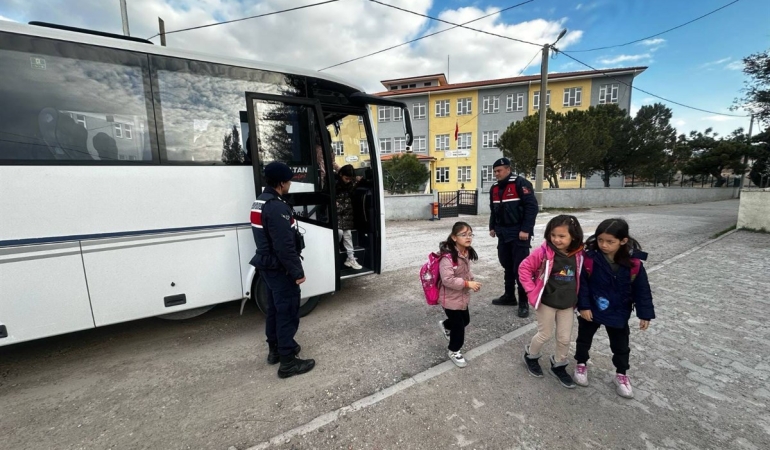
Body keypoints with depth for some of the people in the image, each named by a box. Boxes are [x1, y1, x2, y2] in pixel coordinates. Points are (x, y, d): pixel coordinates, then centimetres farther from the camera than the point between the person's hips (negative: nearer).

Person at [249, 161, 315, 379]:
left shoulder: (260, 202, 10)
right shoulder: (277, 207, -23)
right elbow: (285, 245, -26)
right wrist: (297, 271, -19)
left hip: (267, 265, 10)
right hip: (279, 268, -10)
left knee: (275, 308, 20)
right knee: (288, 312, 0)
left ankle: (275, 349, 35)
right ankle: (288, 361, 10)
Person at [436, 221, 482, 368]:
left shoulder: (467, 253, -1)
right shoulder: (448, 256, -29)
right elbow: (447, 279, -32)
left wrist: (472, 281, -3)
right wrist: (467, 284, -28)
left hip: (463, 296, 8)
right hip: (450, 298, -8)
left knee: (465, 320, 24)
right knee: (459, 325, 4)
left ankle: (445, 325, 53)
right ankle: (454, 351, 31)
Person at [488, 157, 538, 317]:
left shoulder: (521, 184, -12)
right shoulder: (494, 188, 11)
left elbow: (532, 207, -16)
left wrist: (526, 230, -20)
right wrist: (492, 227, 15)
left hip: (519, 233, -7)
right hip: (503, 233, 7)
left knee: (520, 268, -3)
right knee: (507, 266, 14)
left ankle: (523, 303, 8)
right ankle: (509, 296, 28)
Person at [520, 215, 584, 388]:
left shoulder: (578, 254, -6)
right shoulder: (544, 252, -20)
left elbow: (579, 276, 9)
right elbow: (524, 268, -13)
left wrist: (577, 297, 5)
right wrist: (532, 291, -15)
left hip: (568, 304, 4)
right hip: (547, 302, -4)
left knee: (565, 338, 14)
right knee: (545, 335, 11)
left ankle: (558, 366, 38)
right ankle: (530, 356, 38)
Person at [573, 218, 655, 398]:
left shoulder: (633, 263, -16)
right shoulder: (590, 258, -23)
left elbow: (642, 289, -6)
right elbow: (582, 283, -15)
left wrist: (645, 314, -4)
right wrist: (583, 306, -16)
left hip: (619, 313, 2)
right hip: (591, 310, -1)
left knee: (621, 345, 19)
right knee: (584, 338, 18)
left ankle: (621, 374, 42)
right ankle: (581, 364, 41)